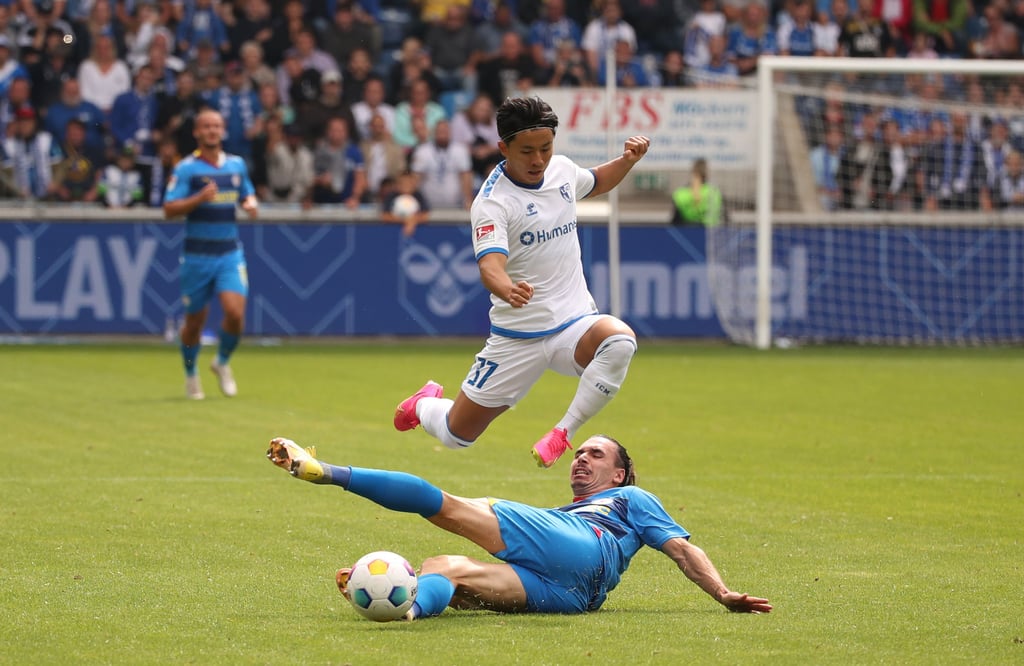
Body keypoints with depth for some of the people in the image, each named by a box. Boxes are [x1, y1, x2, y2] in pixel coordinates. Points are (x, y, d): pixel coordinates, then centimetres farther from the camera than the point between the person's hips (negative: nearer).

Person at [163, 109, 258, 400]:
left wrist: (251, 204, 0)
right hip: (197, 254, -2)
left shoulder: (237, 165, 8)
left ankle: (222, 362, 13)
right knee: (195, 321, 6)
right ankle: (191, 374, 30)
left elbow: (248, 195, 24)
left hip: (230, 253, 3)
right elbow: (169, 209, -12)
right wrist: (200, 198, -26)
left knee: (235, 313, -15)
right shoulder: (186, 168, -6)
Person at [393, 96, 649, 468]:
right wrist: (507, 289, -55)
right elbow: (490, 266, -32)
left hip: (575, 323, 3)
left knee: (620, 340, -33)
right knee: (457, 434, 5)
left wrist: (628, 160, 10)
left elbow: (596, 183, 29)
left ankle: (563, 433, -21)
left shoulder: (561, 169, 4)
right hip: (517, 336, -3)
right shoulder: (492, 202, -16)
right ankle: (423, 405, 43)